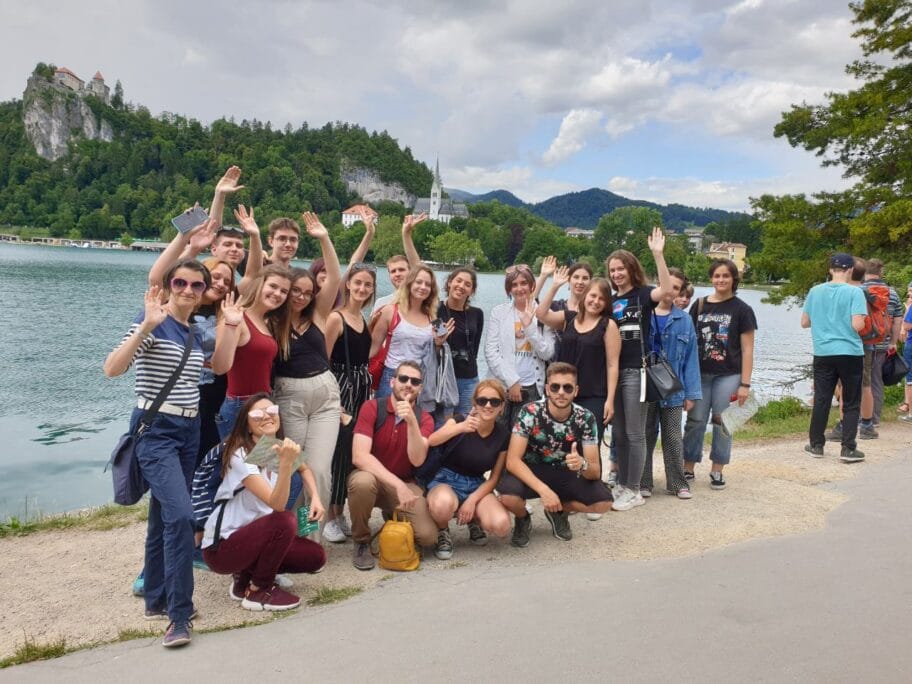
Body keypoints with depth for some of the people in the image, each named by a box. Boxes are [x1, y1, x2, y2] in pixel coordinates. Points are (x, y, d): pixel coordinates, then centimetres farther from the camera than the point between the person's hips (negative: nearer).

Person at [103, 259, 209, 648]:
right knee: (180, 515, -20)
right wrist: (146, 326, -32)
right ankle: (180, 614, -12)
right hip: (155, 430, -7)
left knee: (164, 516, 16)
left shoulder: (195, 332, 10)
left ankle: (156, 600, 28)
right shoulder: (153, 323, -11)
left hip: (190, 431, 7)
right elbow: (112, 369, -21)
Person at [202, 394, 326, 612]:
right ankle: (259, 591, -9)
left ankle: (245, 575, 10)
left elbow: (305, 469, 20)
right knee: (285, 520, -31)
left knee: (316, 557, -5)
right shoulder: (242, 456, -23)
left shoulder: (280, 448, -1)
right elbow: (277, 504, -33)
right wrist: (286, 463, -48)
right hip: (221, 547, -7)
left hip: (253, 536, 7)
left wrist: (315, 497, 2)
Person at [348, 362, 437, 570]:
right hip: (371, 476, -2)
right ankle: (361, 542, -10)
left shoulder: (424, 418, -5)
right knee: (363, 481, -38)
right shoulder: (372, 408, -13)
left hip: (405, 483, 3)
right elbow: (359, 456, -24)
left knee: (428, 536, -18)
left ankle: (392, 516, 18)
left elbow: (417, 460, -21)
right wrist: (397, 484, -32)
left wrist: (411, 421, -34)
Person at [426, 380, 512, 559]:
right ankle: (442, 532, -3)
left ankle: (474, 519, 10)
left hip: (477, 486, 3)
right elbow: (429, 441, -31)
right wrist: (460, 428, -47)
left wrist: (472, 500, -11)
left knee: (501, 525, -26)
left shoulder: (503, 434, -2)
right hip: (447, 480, -3)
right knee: (443, 504, -41)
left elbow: (495, 476, 3)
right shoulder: (460, 421, -12)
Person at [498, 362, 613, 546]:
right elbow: (512, 460, -26)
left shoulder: (585, 418, -15)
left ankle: (559, 511, 9)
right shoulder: (530, 412, -21)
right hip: (531, 473, -2)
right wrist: (543, 489, -39)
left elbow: (595, 471, -16)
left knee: (603, 501, -23)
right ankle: (523, 518, 4)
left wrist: (582, 464, -42)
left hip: (566, 475, 3)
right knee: (508, 496, -35)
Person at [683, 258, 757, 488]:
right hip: (699, 374, 2)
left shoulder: (742, 310, 0)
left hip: (728, 376, -2)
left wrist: (745, 383, -5)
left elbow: (747, 350, -1)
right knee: (695, 422, 5)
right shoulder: (699, 305, 7)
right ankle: (688, 468, 16)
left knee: (722, 423, 4)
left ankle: (717, 471, 17)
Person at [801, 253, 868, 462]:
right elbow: (857, 325, -17)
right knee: (851, 404, 6)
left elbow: (804, 322, 7)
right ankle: (848, 449, 6)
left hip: (823, 354, 3)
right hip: (850, 353, -3)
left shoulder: (815, 291, 3)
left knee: (821, 401, 11)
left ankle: (816, 445, 18)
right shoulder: (854, 292, -9)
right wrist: (853, 322, 4)